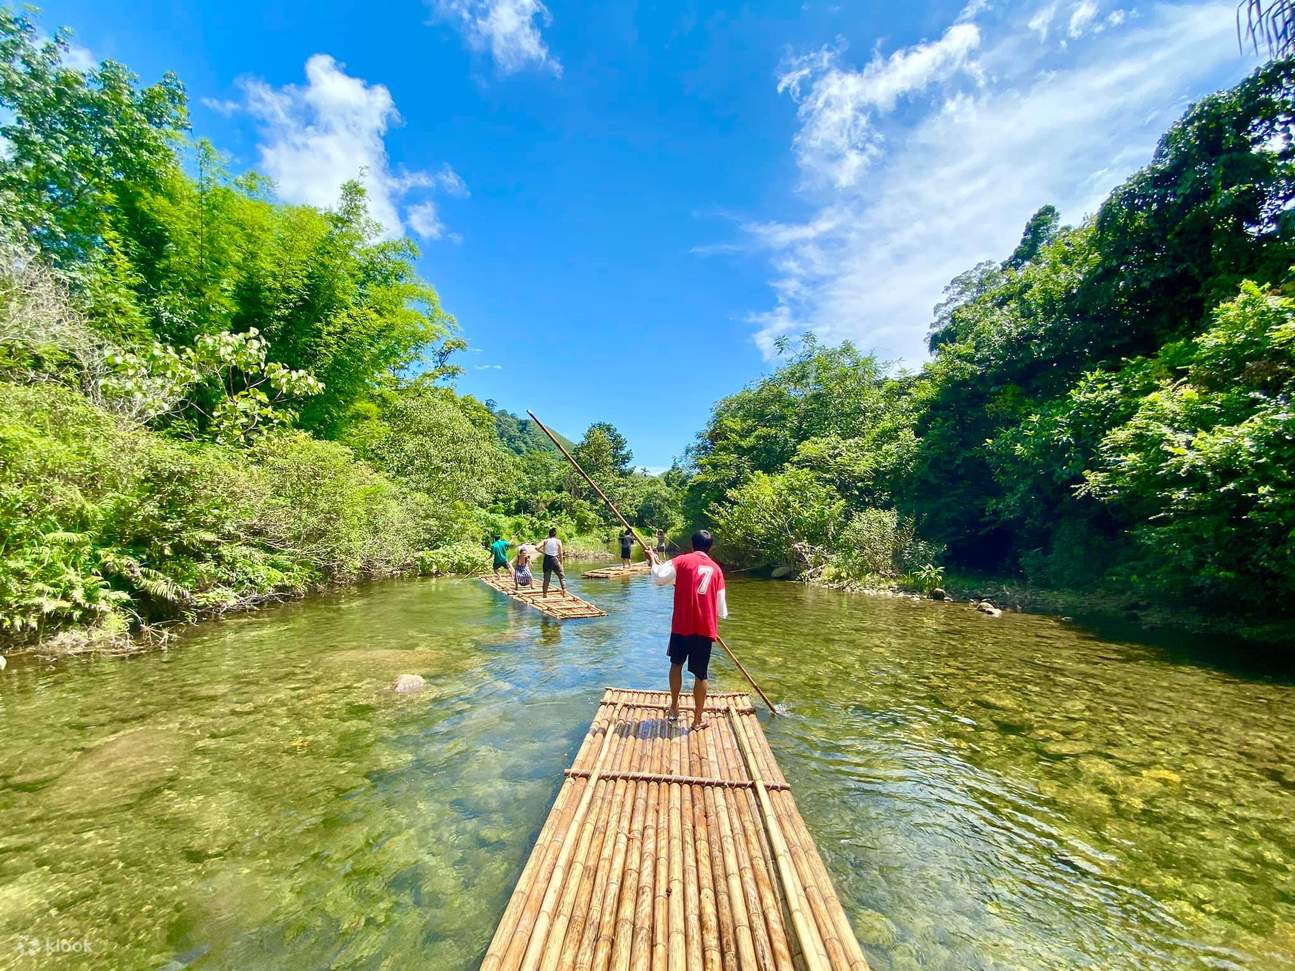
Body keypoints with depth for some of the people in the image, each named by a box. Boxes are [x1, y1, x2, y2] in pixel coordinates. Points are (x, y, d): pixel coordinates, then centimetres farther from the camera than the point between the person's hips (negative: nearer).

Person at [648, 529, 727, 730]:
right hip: (705, 628, 1)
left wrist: (653, 560, 3)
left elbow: (659, 577, -15)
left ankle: (674, 706, 30)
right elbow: (722, 610, 10)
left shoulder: (682, 561, -2)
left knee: (676, 663, 22)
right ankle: (698, 719, 19)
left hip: (682, 625, -1)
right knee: (700, 674, 10)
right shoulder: (716, 569, 8)